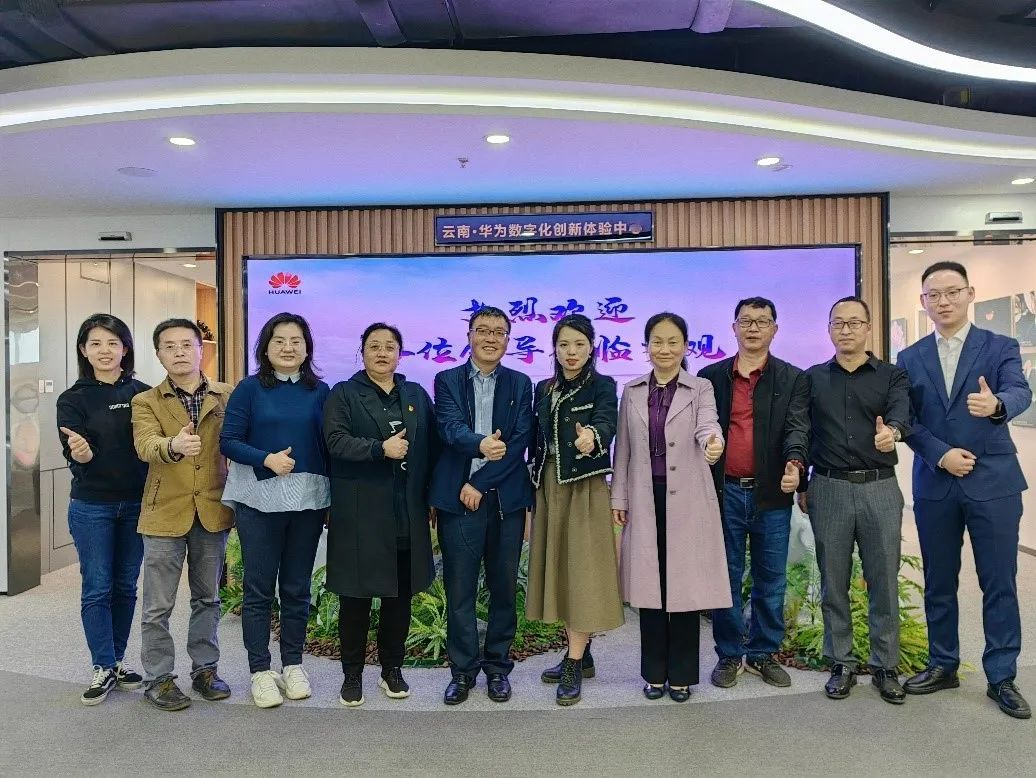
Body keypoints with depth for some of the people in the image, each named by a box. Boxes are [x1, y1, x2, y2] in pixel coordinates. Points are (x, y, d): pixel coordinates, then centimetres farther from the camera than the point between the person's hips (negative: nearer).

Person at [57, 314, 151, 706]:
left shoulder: (143, 393, -1)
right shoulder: (73, 399, -5)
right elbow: (76, 459, -13)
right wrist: (80, 455, -36)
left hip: (136, 504, 2)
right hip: (92, 507, -2)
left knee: (125, 586, 11)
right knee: (97, 589, 4)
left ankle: (117, 660, 25)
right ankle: (104, 668, 15)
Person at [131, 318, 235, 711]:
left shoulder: (227, 396, 5)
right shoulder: (146, 402, 1)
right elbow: (145, 446, -18)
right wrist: (173, 446, -41)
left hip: (213, 510, 2)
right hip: (165, 512, -1)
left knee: (207, 598, 14)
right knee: (158, 605, 5)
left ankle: (205, 669, 28)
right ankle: (158, 678, 20)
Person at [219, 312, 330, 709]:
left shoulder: (320, 391, 5)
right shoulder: (250, 388, -1)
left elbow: (328, 446, 7)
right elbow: (228, 442, -5)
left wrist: (333, 499, 4)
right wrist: (266, 459, -21)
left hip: (308, 500, 2)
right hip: (259, 501, -2)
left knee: (297, 587, 11)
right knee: (259, 588, 5)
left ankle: (293, 665, 24)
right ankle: (260, 671, 16)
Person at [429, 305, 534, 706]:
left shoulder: (520, 384, 8)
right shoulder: (447, 380, 5)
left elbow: (521, 440, -2)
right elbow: (451, 428, -11)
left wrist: (480, 483, -10)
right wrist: (480, 444, -33)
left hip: (506, 500, 1)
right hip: (458, 498, -1)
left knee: (504, 588, 8)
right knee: (459, 590, 4)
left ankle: (498, 666, 24)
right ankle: (463, 669, 19)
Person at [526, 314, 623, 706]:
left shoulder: (603, 386, -6)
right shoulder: (543, 390, 9)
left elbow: (606, 423, -26)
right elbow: (536, 443, 11)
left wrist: (591, 436, -49)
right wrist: (533, 493, 9)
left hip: (585, 489, -5)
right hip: (549, 489, 6)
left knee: (583, 572, -3)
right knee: (558, 571, 11)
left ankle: (574, 666, 5)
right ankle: (577, 653, 25)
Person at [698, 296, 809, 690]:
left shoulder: (793, 379, 5)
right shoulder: (710, 376, 7)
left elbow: (797, 427, -8)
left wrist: (795, 463, -28)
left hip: (772, 494, 0)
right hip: (724, 492, 0)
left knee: (771, 580, 10)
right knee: (726, 577, 8)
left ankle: (763, 653, 26)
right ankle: (729, 654, 22)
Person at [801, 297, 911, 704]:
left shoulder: (892, 376, 4)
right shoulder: (813, 378, 9)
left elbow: (901, 412, -17)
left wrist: (892, 431, -39)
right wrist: (801, 485, 7)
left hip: (880, 488, -1)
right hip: (828, 488, 1)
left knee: (884, 580, 5)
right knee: (834, 581, 8)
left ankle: (885, 666, 19)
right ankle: (841, 663, 21)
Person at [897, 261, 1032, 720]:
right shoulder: (910, 359, 7)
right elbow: (907, 421, 2)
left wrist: (996, 404, -41)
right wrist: (941, 455, -13)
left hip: (993, 482, -2)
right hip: (934, 485, 2)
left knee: (999, 583, 4)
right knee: (938, 583, 11)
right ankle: (943, 666, 26)